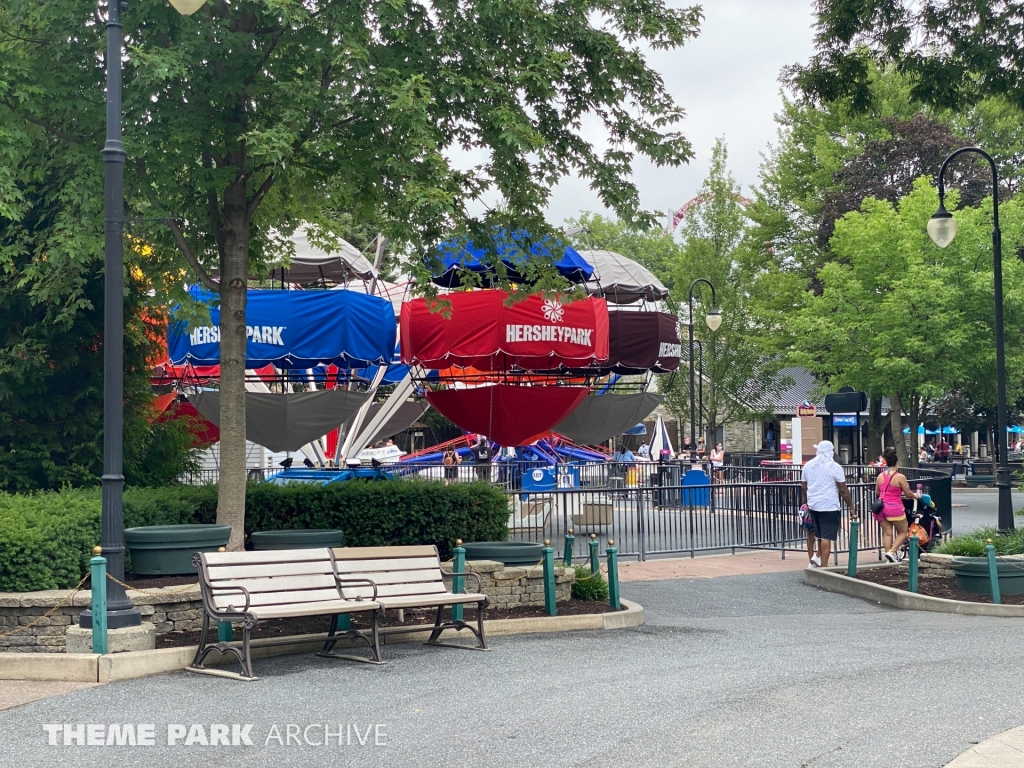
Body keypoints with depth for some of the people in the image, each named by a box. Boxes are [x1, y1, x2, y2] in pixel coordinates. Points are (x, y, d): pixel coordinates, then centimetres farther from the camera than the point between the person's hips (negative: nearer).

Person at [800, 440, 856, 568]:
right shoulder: (834, 467, -8)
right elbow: (843, 490, -9)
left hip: (813, 505, 6)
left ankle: (818, 557, 11)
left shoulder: (808, 465, 8)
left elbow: (803, 487, 12)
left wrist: (806, 503, 24)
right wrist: (851, 507, -3)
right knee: (827, 537, -4)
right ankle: (823, 566, -5)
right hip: (829, 506, -6)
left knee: (821, 535, 22)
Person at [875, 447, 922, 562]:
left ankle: (890, 558, 8)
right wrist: (915, 495, 15)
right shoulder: (900, 477, -11)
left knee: (887, 533, 8)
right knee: (902, 532, 9)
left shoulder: (880, 476, 6)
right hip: (894, 507, -5)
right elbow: (908, 493, -6)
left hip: (882, 507, 5)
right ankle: (892, 552, -8)